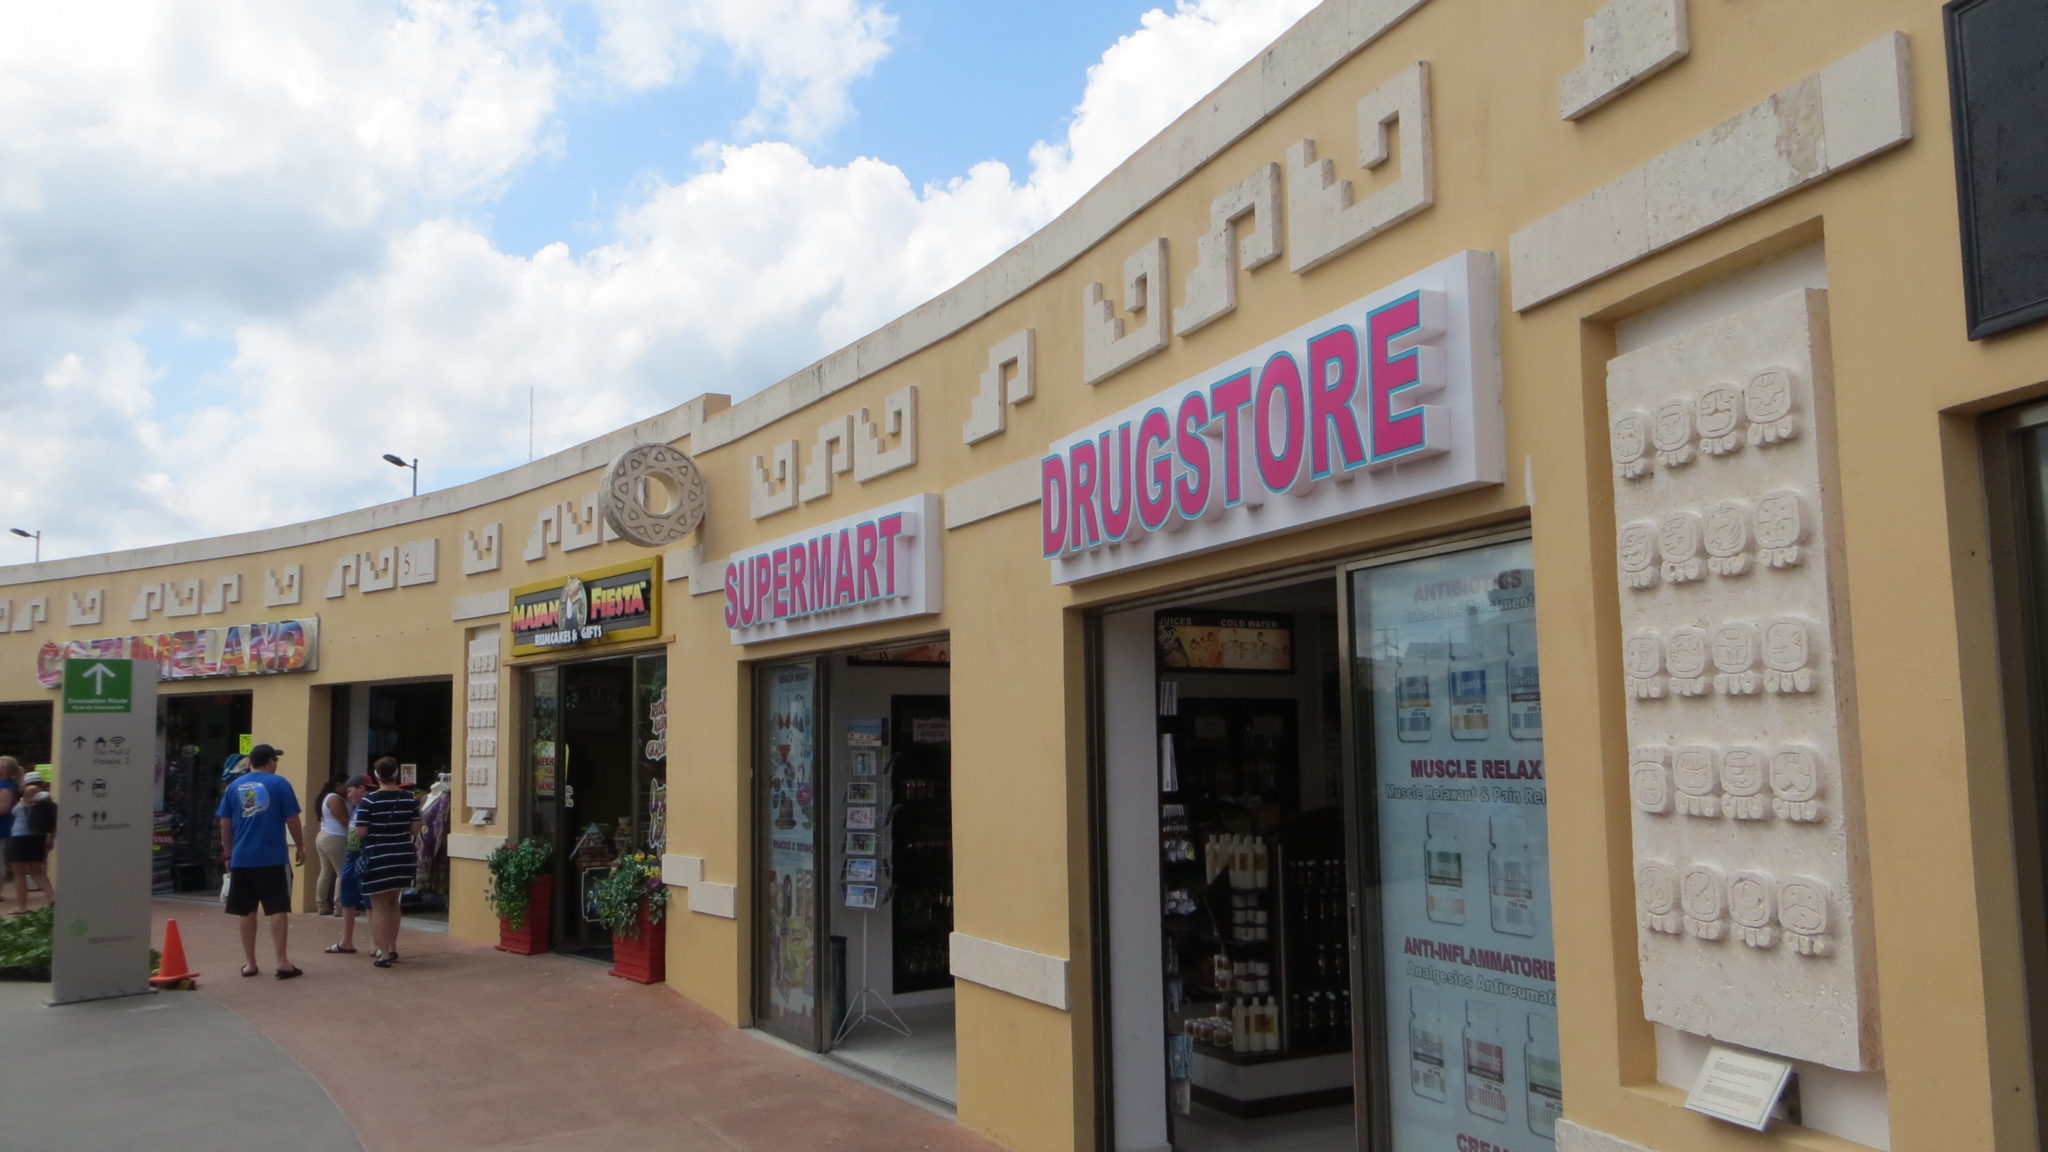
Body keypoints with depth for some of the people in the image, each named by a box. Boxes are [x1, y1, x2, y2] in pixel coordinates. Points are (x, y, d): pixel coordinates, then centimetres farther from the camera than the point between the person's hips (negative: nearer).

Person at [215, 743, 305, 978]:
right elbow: (292, 820, -3)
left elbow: (225, 824, 8)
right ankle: (282, 962, -2)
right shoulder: (279, 783, -2)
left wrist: (228, 853, 18)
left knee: (247, 912, 10)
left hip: (241, 859, 3)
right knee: (278, 909, 0)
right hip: (272, 858, -3)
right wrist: (300, 847, 8)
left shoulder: (234, 786, 7)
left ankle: (249, 963, 14)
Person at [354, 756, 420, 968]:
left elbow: (361, 832, -13)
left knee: (379, 906, 5)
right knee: (392, 903, 20)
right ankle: (392, 949, 28)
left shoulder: (368, 801, -11)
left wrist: (377, 828, 7)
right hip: (402, 857, 4)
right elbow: (415, 830, 2)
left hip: (377, 858, -4)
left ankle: (383, 954, 3)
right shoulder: (409, 799, 0)